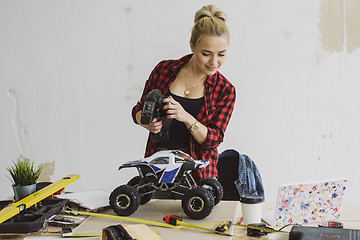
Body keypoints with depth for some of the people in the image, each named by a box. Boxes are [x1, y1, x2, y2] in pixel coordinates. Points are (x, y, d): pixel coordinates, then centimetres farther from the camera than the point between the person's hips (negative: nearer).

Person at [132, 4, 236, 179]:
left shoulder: (225, 90, 1)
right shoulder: (164, 69, 3)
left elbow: (213, 140, -4)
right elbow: (139, 109, 13)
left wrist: (186, 118, -21)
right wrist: (147, 123, -10)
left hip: (197, 170, -1)